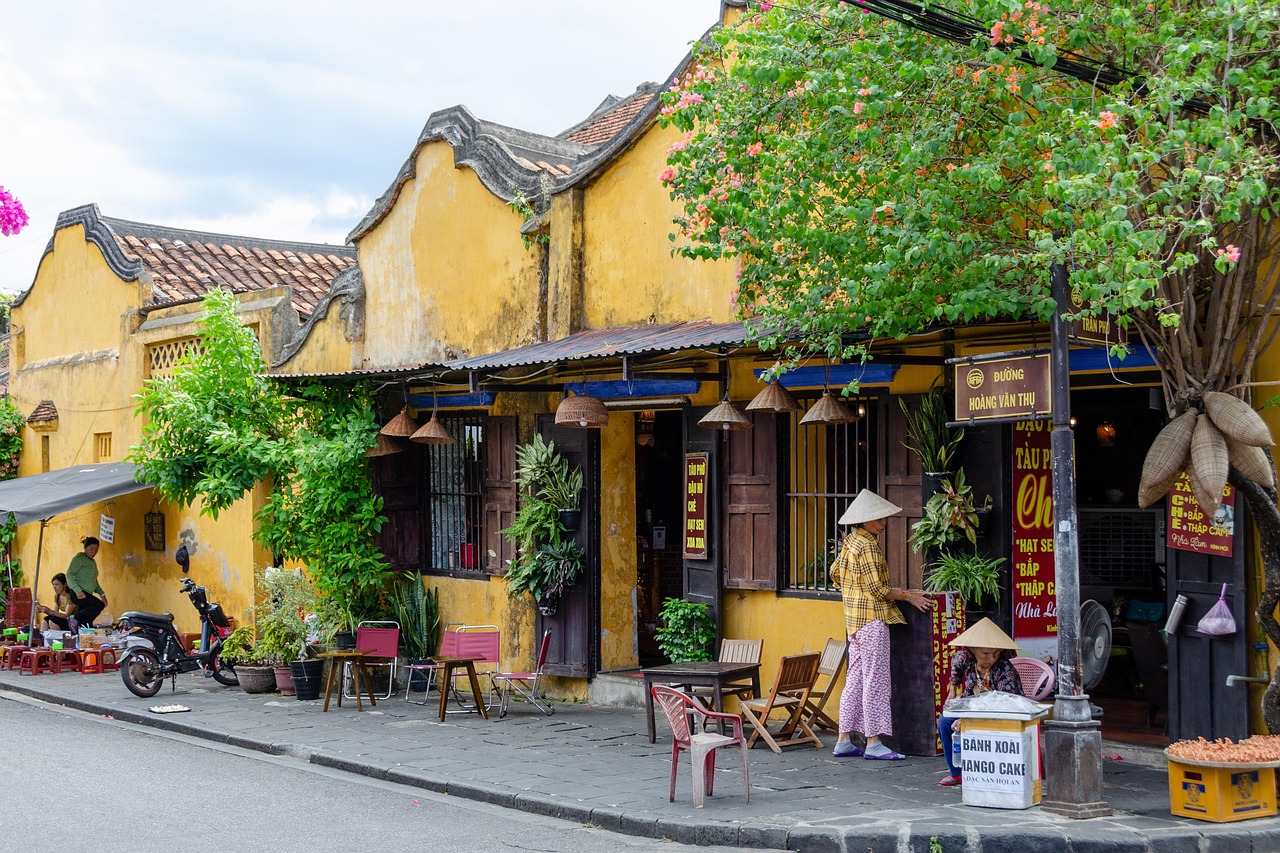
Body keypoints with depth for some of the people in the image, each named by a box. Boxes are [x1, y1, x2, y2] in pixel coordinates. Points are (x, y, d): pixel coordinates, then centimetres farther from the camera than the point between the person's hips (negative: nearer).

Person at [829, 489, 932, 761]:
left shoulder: (851, 541, 12)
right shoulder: (868, 545, -16)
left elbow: (835, 573, 22)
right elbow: (877, 588, -18)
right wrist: (907, 596, -11)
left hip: (855, 618, 10)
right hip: (872, 618, -10)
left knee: (855, 678, 11)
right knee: (875, 679, -7)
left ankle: (844, 740, 13)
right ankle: (873, 742, -6)